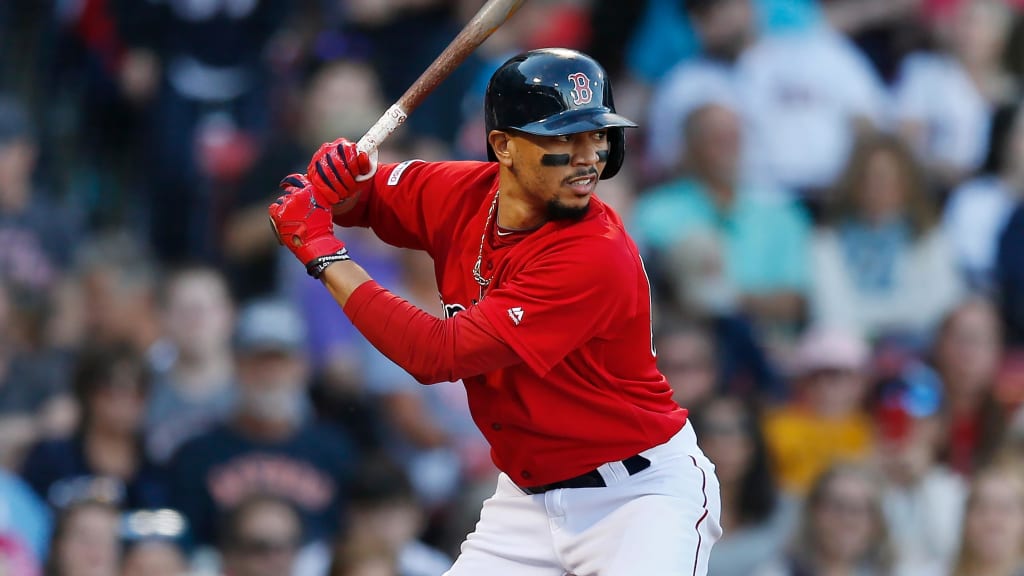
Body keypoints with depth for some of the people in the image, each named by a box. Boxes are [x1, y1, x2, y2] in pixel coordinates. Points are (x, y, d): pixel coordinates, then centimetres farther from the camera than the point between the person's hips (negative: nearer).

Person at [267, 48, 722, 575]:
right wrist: (336, 174, -12)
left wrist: (322, 251, -19)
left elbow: (438, 355, -26)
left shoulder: (596, 258, -26)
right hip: (527, 498, 6)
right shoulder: (462, 196, -4)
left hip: (642, 491, -6)